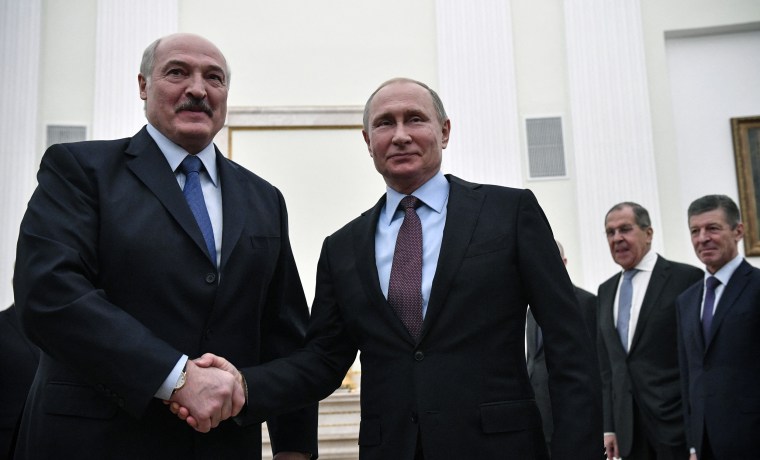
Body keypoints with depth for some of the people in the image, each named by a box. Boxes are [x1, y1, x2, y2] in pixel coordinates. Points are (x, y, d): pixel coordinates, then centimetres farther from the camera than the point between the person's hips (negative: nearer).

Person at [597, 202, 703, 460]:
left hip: (677, 423, -5)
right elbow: (606, 363, 12)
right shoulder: (606, 291, 12)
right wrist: (609, 427, 9)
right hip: (629, 429, 5)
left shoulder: (687, 278, -5)